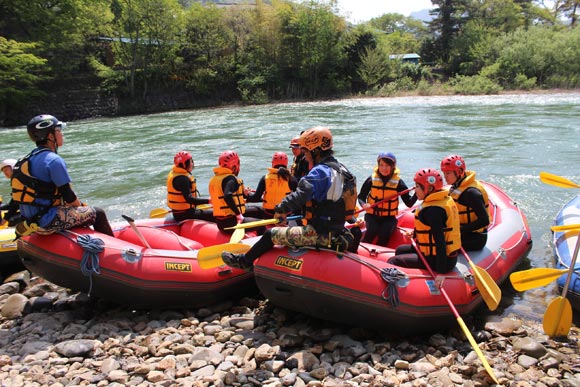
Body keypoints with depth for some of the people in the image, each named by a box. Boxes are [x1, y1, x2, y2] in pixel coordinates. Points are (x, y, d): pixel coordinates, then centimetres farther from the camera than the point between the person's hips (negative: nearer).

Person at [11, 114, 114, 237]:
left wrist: (79, 204, 15)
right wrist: (80, 205, 4)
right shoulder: (54, 160, -19)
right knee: (98, 213, 2)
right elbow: (68, 195, -17)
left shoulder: (30, 158, 11)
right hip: (47, 223, -10)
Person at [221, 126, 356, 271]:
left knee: (272, 234, 3)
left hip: (320, 234, -9)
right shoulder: (339, 168, 11)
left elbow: (300, 195, -30)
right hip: (336, 231, 9)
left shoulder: (319, 171, -19)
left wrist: (281, 209, -13)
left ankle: (245, 261, 22)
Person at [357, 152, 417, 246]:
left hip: (389, 218, 0)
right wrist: (364, 204, -19)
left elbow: (409, 203, -5)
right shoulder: (371, 179, -3)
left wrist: (417, 193, -23)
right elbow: (361, 196, 3)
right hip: (372, 215, 0)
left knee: (385, 233, -27)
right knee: (373, 230, -28)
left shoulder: (398, 182, -3)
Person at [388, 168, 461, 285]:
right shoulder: (446, 199, 6)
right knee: (400, 250, 25)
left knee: (393, 262, -11)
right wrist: (415, 234, 19)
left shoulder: (433, 210, -25)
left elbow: (440, 241, -28)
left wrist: (441, 272, -28)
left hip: (436, 259, -11)